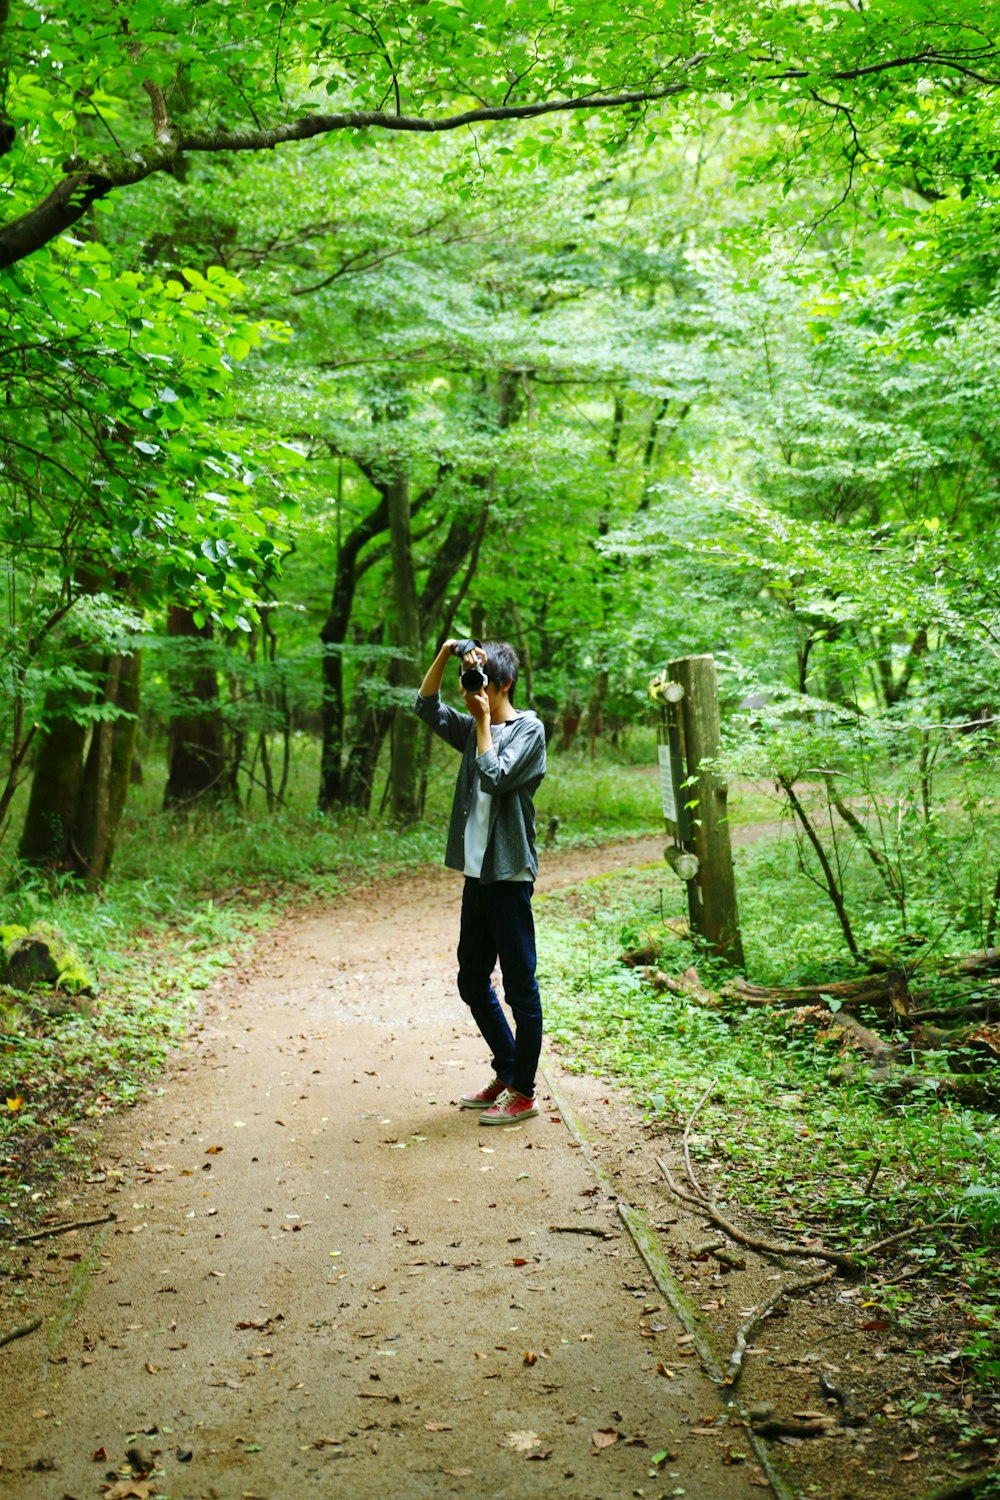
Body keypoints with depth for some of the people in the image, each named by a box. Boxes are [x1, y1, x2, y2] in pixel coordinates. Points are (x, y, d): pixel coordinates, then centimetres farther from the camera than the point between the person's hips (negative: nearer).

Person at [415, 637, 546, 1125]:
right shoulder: (475, 728, 14)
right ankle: (507, 1074, 29)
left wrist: (483, 721, -10)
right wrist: (446, 653, 1)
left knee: (519, 987, 0)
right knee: (472, 983, 15)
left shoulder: (528, 728, -8)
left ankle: (524, 1093, 9)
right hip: (477, 875, 8)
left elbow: (496, 777, -19)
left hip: (509, 877, -8)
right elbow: (427, 705, 12)